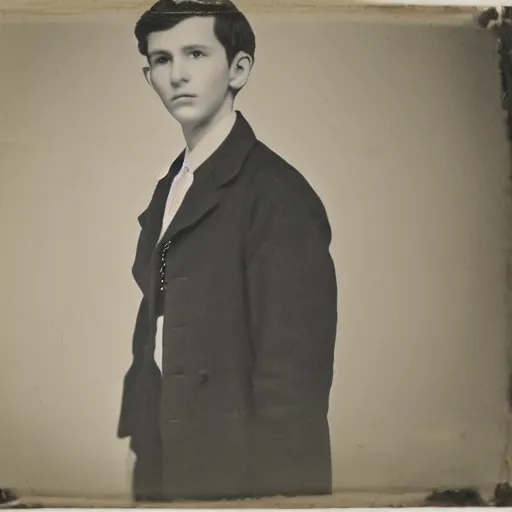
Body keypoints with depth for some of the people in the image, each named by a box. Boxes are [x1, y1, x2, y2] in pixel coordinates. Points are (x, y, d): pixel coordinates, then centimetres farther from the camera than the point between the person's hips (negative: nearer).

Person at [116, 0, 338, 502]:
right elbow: (155, 332, 9)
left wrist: (275, 483, -18)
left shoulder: (278, 194, -17)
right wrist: (139, 439, 8)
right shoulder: (168, 189, 7)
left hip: (236, 467, -7)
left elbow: (292, 371, -19)